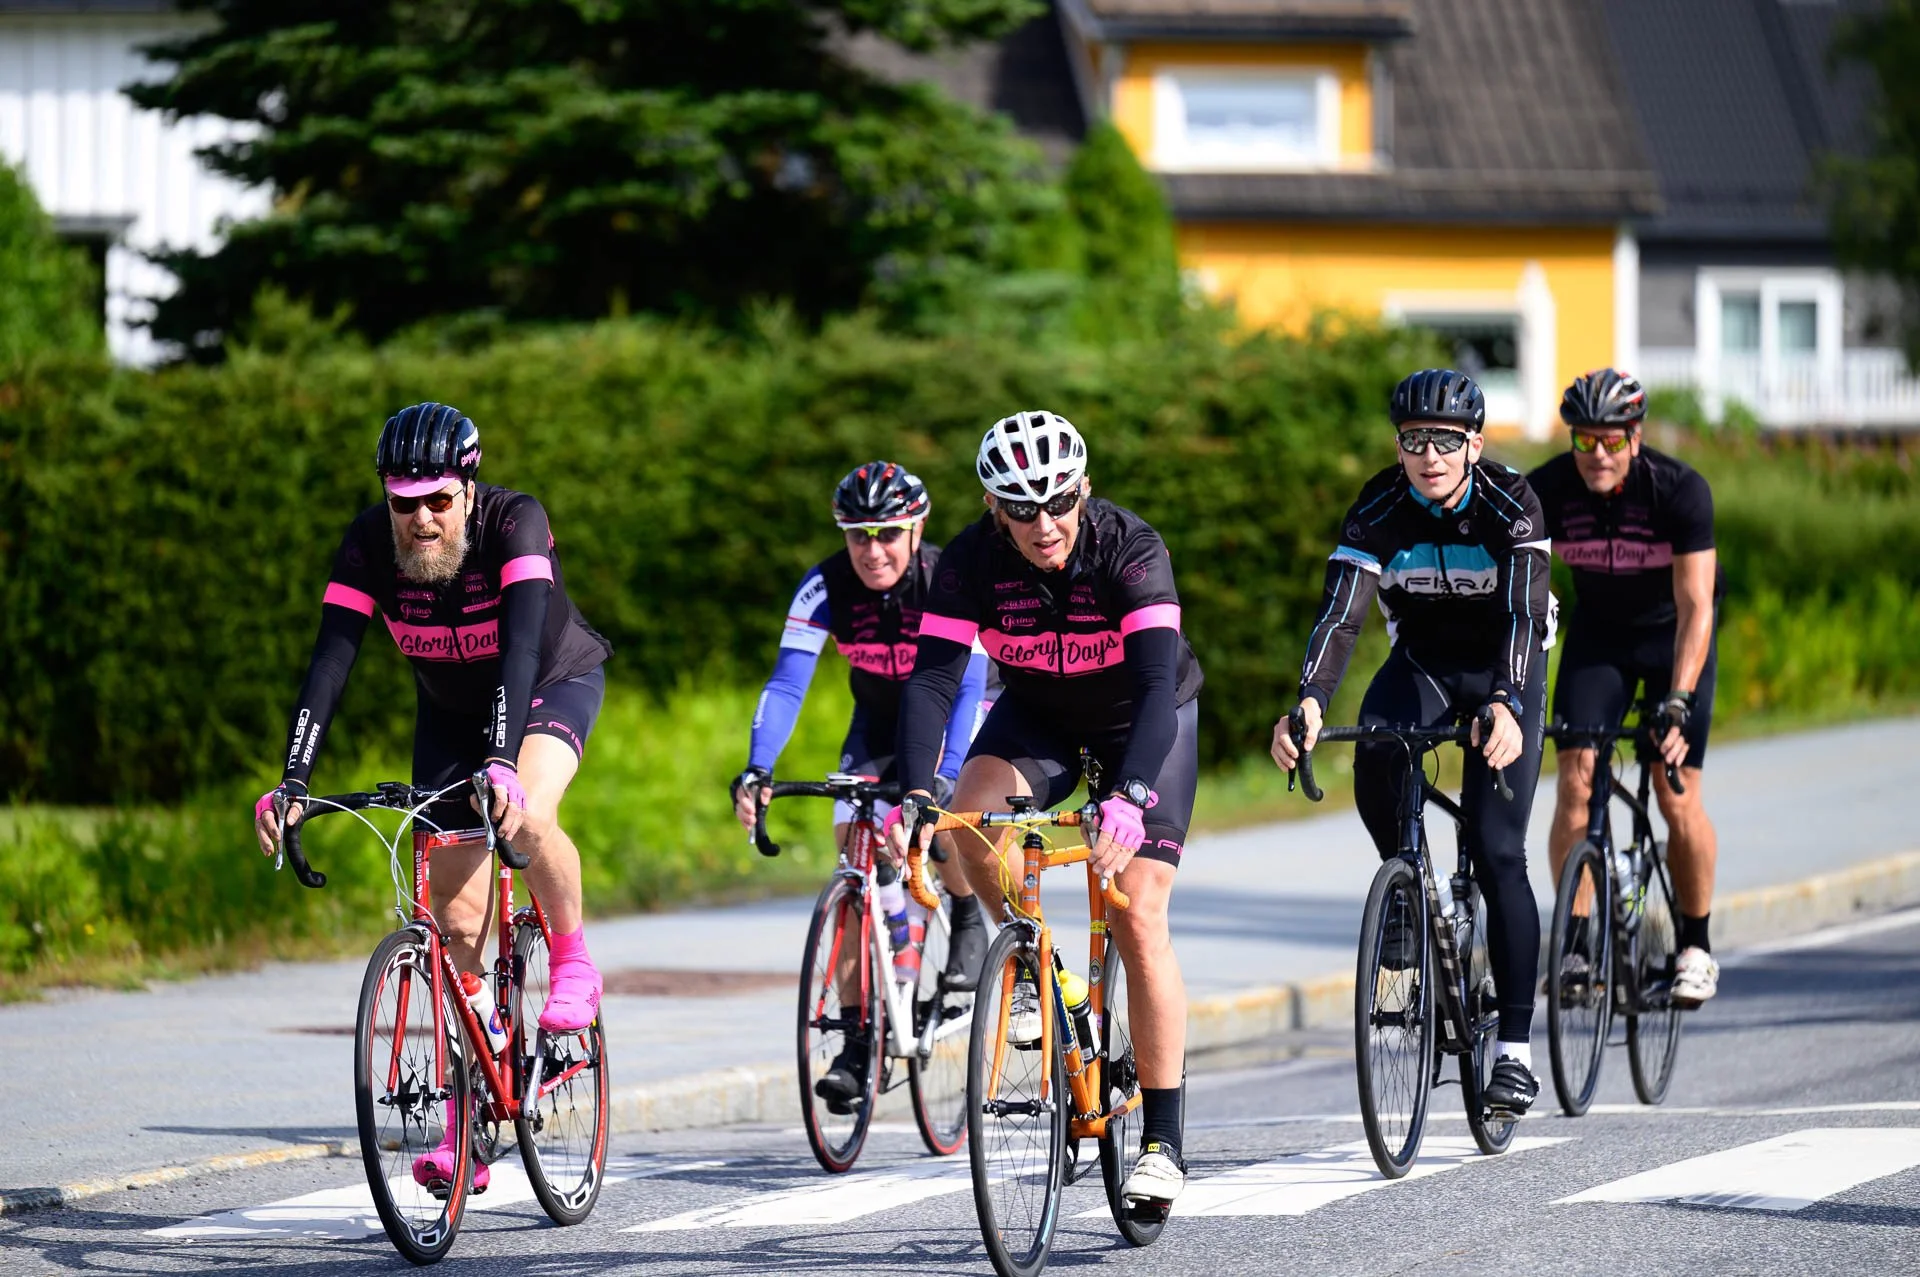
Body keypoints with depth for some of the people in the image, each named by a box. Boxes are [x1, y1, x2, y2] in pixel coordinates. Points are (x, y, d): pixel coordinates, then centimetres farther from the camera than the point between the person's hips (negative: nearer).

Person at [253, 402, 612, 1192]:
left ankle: (573, 963, -7)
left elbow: (522, 643, -44)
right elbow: (331, 660, -30)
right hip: (451, 708, 4)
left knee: (525, 817, -35)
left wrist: (504, 761, -58)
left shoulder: (514, 523, -33)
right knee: (457, 914, -1)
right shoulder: (370, 544, -24)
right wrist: (293, 782, -41)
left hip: (554, 683, -4)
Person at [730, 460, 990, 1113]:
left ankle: (968, 918, 2)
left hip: (952, 715, -3)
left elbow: (967, 689, -34)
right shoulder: (825, 587, -22)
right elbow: (786, 684, -26)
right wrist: (755, 771, -40)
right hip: (879, 717, 3)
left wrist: (946, 776, -48)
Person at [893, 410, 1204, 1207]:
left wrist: (1131, 795, -56)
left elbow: (1159, 682, -41)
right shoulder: (974, 559, -24)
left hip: (1144, 722, -3)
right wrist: (914, 794, -45)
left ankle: (1162, 1139, -7)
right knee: (972, 819, -28)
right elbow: (933, 677, -29)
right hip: (1039, 714, 3)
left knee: (1139, 919, -14)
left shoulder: (1129, 549, -32)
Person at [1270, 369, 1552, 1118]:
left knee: (1496, 852, -13)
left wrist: (1506, 706, -54)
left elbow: (1524, 614, -36)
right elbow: (1340, 614, -30)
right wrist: (1309, 703, -48)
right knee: (1374, 768, -32)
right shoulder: (1378, 510, -20)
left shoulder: (1509, 504, -25)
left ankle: (1515, 1049, -8)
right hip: (1421, 663, 2)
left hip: (1502, 670, -2)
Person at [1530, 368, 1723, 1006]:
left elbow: (1696, 607, -32)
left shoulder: (1680, 490, -29)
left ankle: (1696, 946, 8)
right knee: (1574, 785, -13)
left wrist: (1677, 704, -42)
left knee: (1678, 798, -10)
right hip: (1598, 633, 2)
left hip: (1674, 635, -2)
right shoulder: (1546, 491, -22)